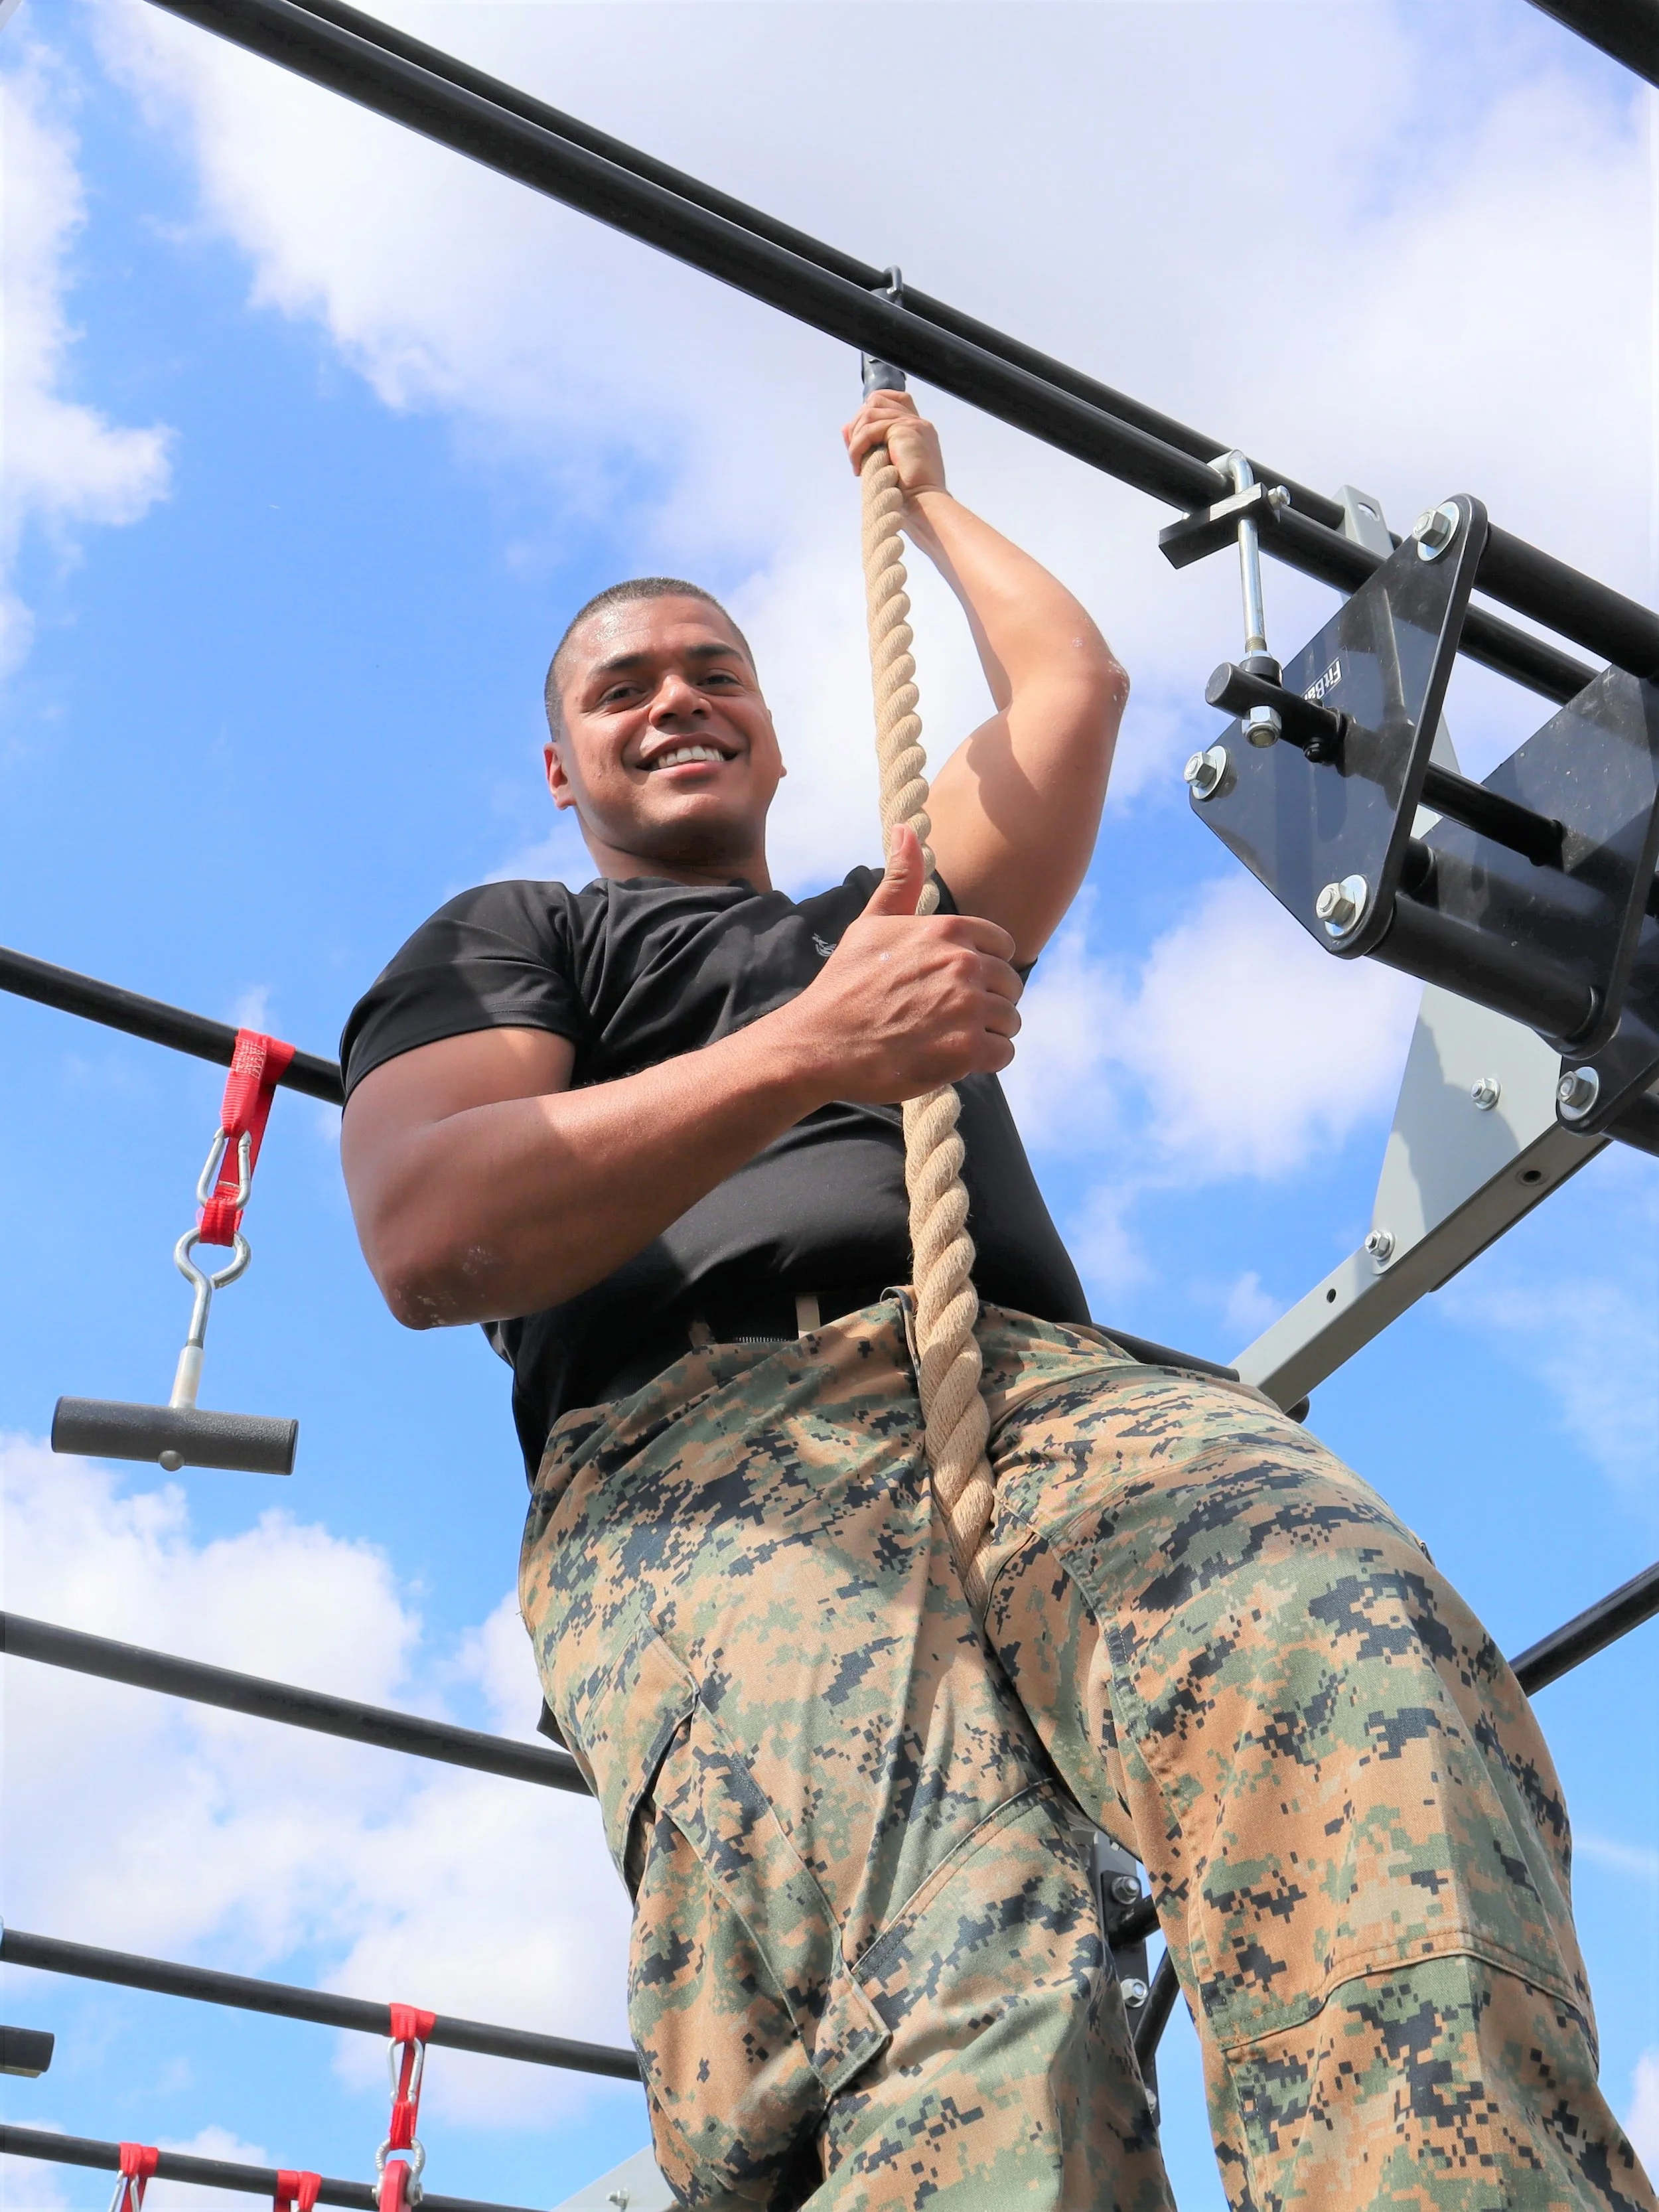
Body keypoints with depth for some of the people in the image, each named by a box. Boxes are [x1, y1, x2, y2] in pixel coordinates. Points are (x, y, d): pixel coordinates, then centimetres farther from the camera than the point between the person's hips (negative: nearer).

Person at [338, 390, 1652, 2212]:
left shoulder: (902, 920, 42)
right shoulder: (503, 942, 27)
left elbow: (1073, 683, 46)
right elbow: (428, 1241, 6)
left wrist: (921, 491, 63)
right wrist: (802, 1054, -5)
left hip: (1046, 1387, 4)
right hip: (699, 1444, -3)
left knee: (1357, 1650, -37)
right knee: (942, 2003, -40)